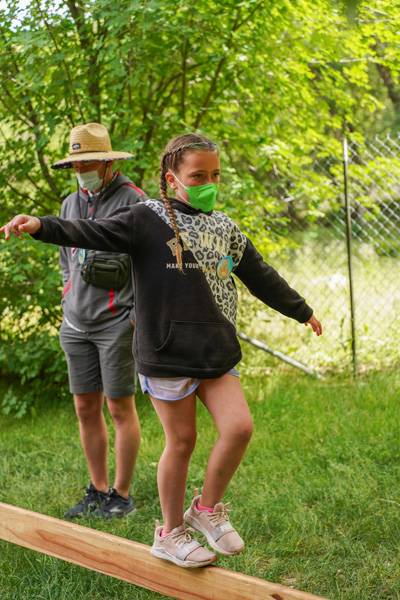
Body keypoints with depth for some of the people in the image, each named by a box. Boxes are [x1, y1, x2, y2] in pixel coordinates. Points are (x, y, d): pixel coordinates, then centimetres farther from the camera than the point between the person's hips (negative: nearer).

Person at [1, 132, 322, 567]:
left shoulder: (225, 228, 13)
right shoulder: (148, 220, -5)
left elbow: (261, 277, 24)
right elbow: (91, 234, -18)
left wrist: (302, 312, 34)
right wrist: (41, 226, -35)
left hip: (216, 353, 5)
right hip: (167, 352, -5)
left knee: (238, 428, -7)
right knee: (181, 441, 2)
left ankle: (208, 509, 16)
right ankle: (171, 533, 21)